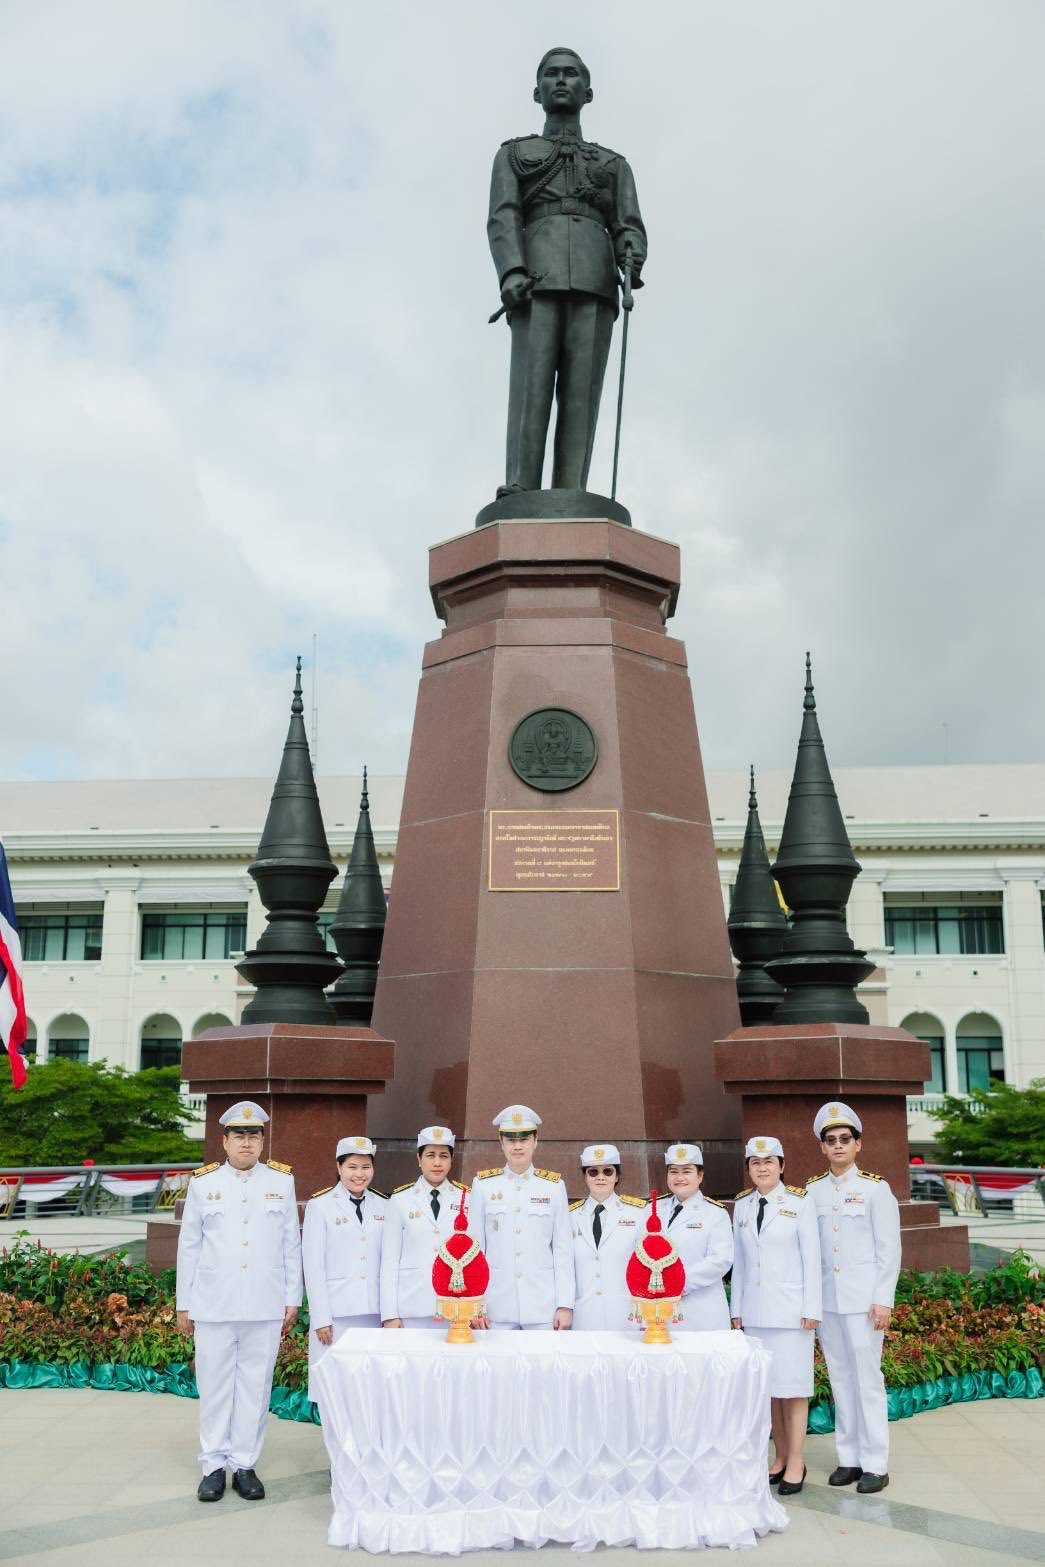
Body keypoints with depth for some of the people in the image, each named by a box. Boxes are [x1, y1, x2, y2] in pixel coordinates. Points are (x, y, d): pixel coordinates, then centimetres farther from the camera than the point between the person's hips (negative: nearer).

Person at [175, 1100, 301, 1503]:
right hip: (213, 1305, 0)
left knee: (255, 1386, 4)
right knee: (214, 1386, 5)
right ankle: (214, 1466, 17)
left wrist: (292, 1299, 5)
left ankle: (245, 1465, 15)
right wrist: (183, 1304, 6)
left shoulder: (282, 1181, 5)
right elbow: (188, 1246, 7)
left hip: (266, 1307, 0)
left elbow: (291, 1244, 7)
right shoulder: (203, 1183, 4)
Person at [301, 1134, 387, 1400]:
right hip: (336, 1312, -3)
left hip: (374, 1312, 3)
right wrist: (321, 1317, -7)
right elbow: (313, 1266, -3)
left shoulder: (383, 1205, 8)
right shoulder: (319, 1205, -2)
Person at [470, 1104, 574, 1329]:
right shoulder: (483, 1185, 4)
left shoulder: (554, 1186, 4)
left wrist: (565, 1305, -1)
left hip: (543, 1308, 0)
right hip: (496, 1307, 0)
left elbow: (563, 1249, 4)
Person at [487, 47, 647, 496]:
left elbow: (629, 229, 14)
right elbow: (503, 220, 7)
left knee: (581, 392, -13)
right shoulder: (512, 154, 26)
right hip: (537, 277, -1)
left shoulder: (615, 164, 31)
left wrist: (632, 261, -11)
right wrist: (511, 273, -14)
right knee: (530, 388, -18)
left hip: (595, 279, 2)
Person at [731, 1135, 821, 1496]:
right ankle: (781, 1456, 19)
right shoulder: (742, 1205, 7)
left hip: (790, 1309, -4)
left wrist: (811, 1310, -7)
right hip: (754, 1311, 4)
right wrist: (736, 1309, 10)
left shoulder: (800, 1202, -4)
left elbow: (811, 1258, -5)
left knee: (792, 1386, -1)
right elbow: (739, 1261, 11)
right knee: (767, 1386, 8)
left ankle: (795, 1462, 7)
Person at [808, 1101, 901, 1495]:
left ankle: (875, 1464, 7)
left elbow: (889, 1249, -4)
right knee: (840, 1378, 8)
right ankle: (849, 1458, 17)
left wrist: (883, 1300, -8)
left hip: (863, 1299, -4)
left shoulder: (875, 1188, -3)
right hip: (825, 1299, 4)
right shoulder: (813, 1190, 7)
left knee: (867, 1378, -1)